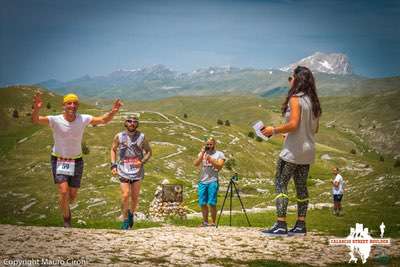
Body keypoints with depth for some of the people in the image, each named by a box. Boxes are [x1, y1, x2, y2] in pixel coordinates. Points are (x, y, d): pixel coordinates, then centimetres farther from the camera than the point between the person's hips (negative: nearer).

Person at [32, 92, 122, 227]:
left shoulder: (83, 119, -9)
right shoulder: (55, 120, -19)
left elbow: (103, 120, -3)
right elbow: (35, 120, -32)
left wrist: (113, 111, -24)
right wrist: (36, 108, -54)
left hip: (76, 161, 3)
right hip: (59, 161, -3)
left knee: (73, 195, 8)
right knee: (63, 192, -17)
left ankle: (65, 206, 45)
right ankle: (66, 219, 8)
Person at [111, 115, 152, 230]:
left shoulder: (141, 137, -1)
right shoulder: (119, 137, 0)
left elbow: (149, 152, 8)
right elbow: (113, 150, 14)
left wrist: (142, 161, -9)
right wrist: (113, 165, 5)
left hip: (137, 171, 1)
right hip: (123, 171, -1)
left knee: (135, 197, 6)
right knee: (125, 195, -10)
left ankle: (131, 214, 33)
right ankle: (125, 220, 7)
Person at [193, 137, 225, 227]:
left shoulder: (219, 154, 6)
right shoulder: (202, 153, 16)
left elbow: (219, 166, -7)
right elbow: (196, 164, 0)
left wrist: (210, 159, -15)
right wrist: (202, 153, -7)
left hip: (213, 181, -4)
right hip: (202, 181, 4)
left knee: (212, 203, -9)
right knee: (202, 203, 4)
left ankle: (213, 222, -2)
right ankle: (205, 222, 14)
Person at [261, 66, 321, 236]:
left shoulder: (295, 99, -12)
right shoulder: (313, 101, 12)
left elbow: (293, 124, -21)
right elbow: (314, 129, 15)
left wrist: (274, 130, -10)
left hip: (293, 150, -8)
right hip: (308, 151, 8)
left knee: (280, 184, -5)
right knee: (301, 186, 11)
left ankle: (281, 225, -10)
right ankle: (300, 225, 12)